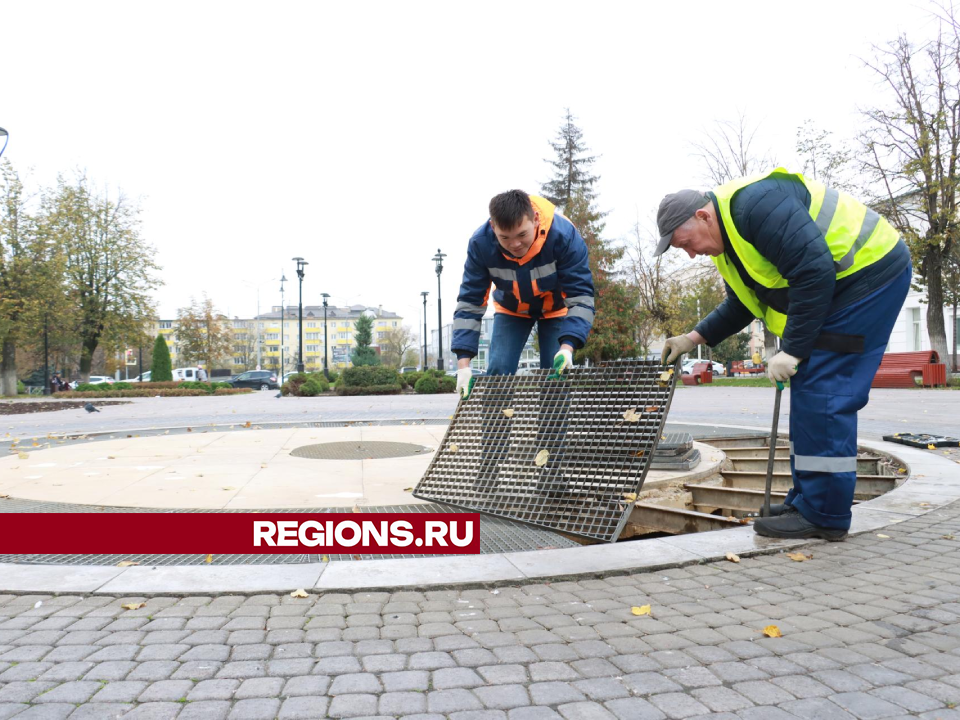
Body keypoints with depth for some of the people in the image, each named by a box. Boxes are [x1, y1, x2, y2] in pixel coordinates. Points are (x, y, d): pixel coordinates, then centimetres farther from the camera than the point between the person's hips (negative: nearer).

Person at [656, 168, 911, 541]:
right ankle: (807, 501, 17)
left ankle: (824, 515, -5)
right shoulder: (727, 240, 9)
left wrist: (792, 350, -25)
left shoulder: (755, 203, -23)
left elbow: (815, 270, -28)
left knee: (822, 392, -12)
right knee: (808, 389, 10)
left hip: (870, 270, -10)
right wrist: (693, 338, 7)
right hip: (837, 287, 10)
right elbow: (741, 306, 18)